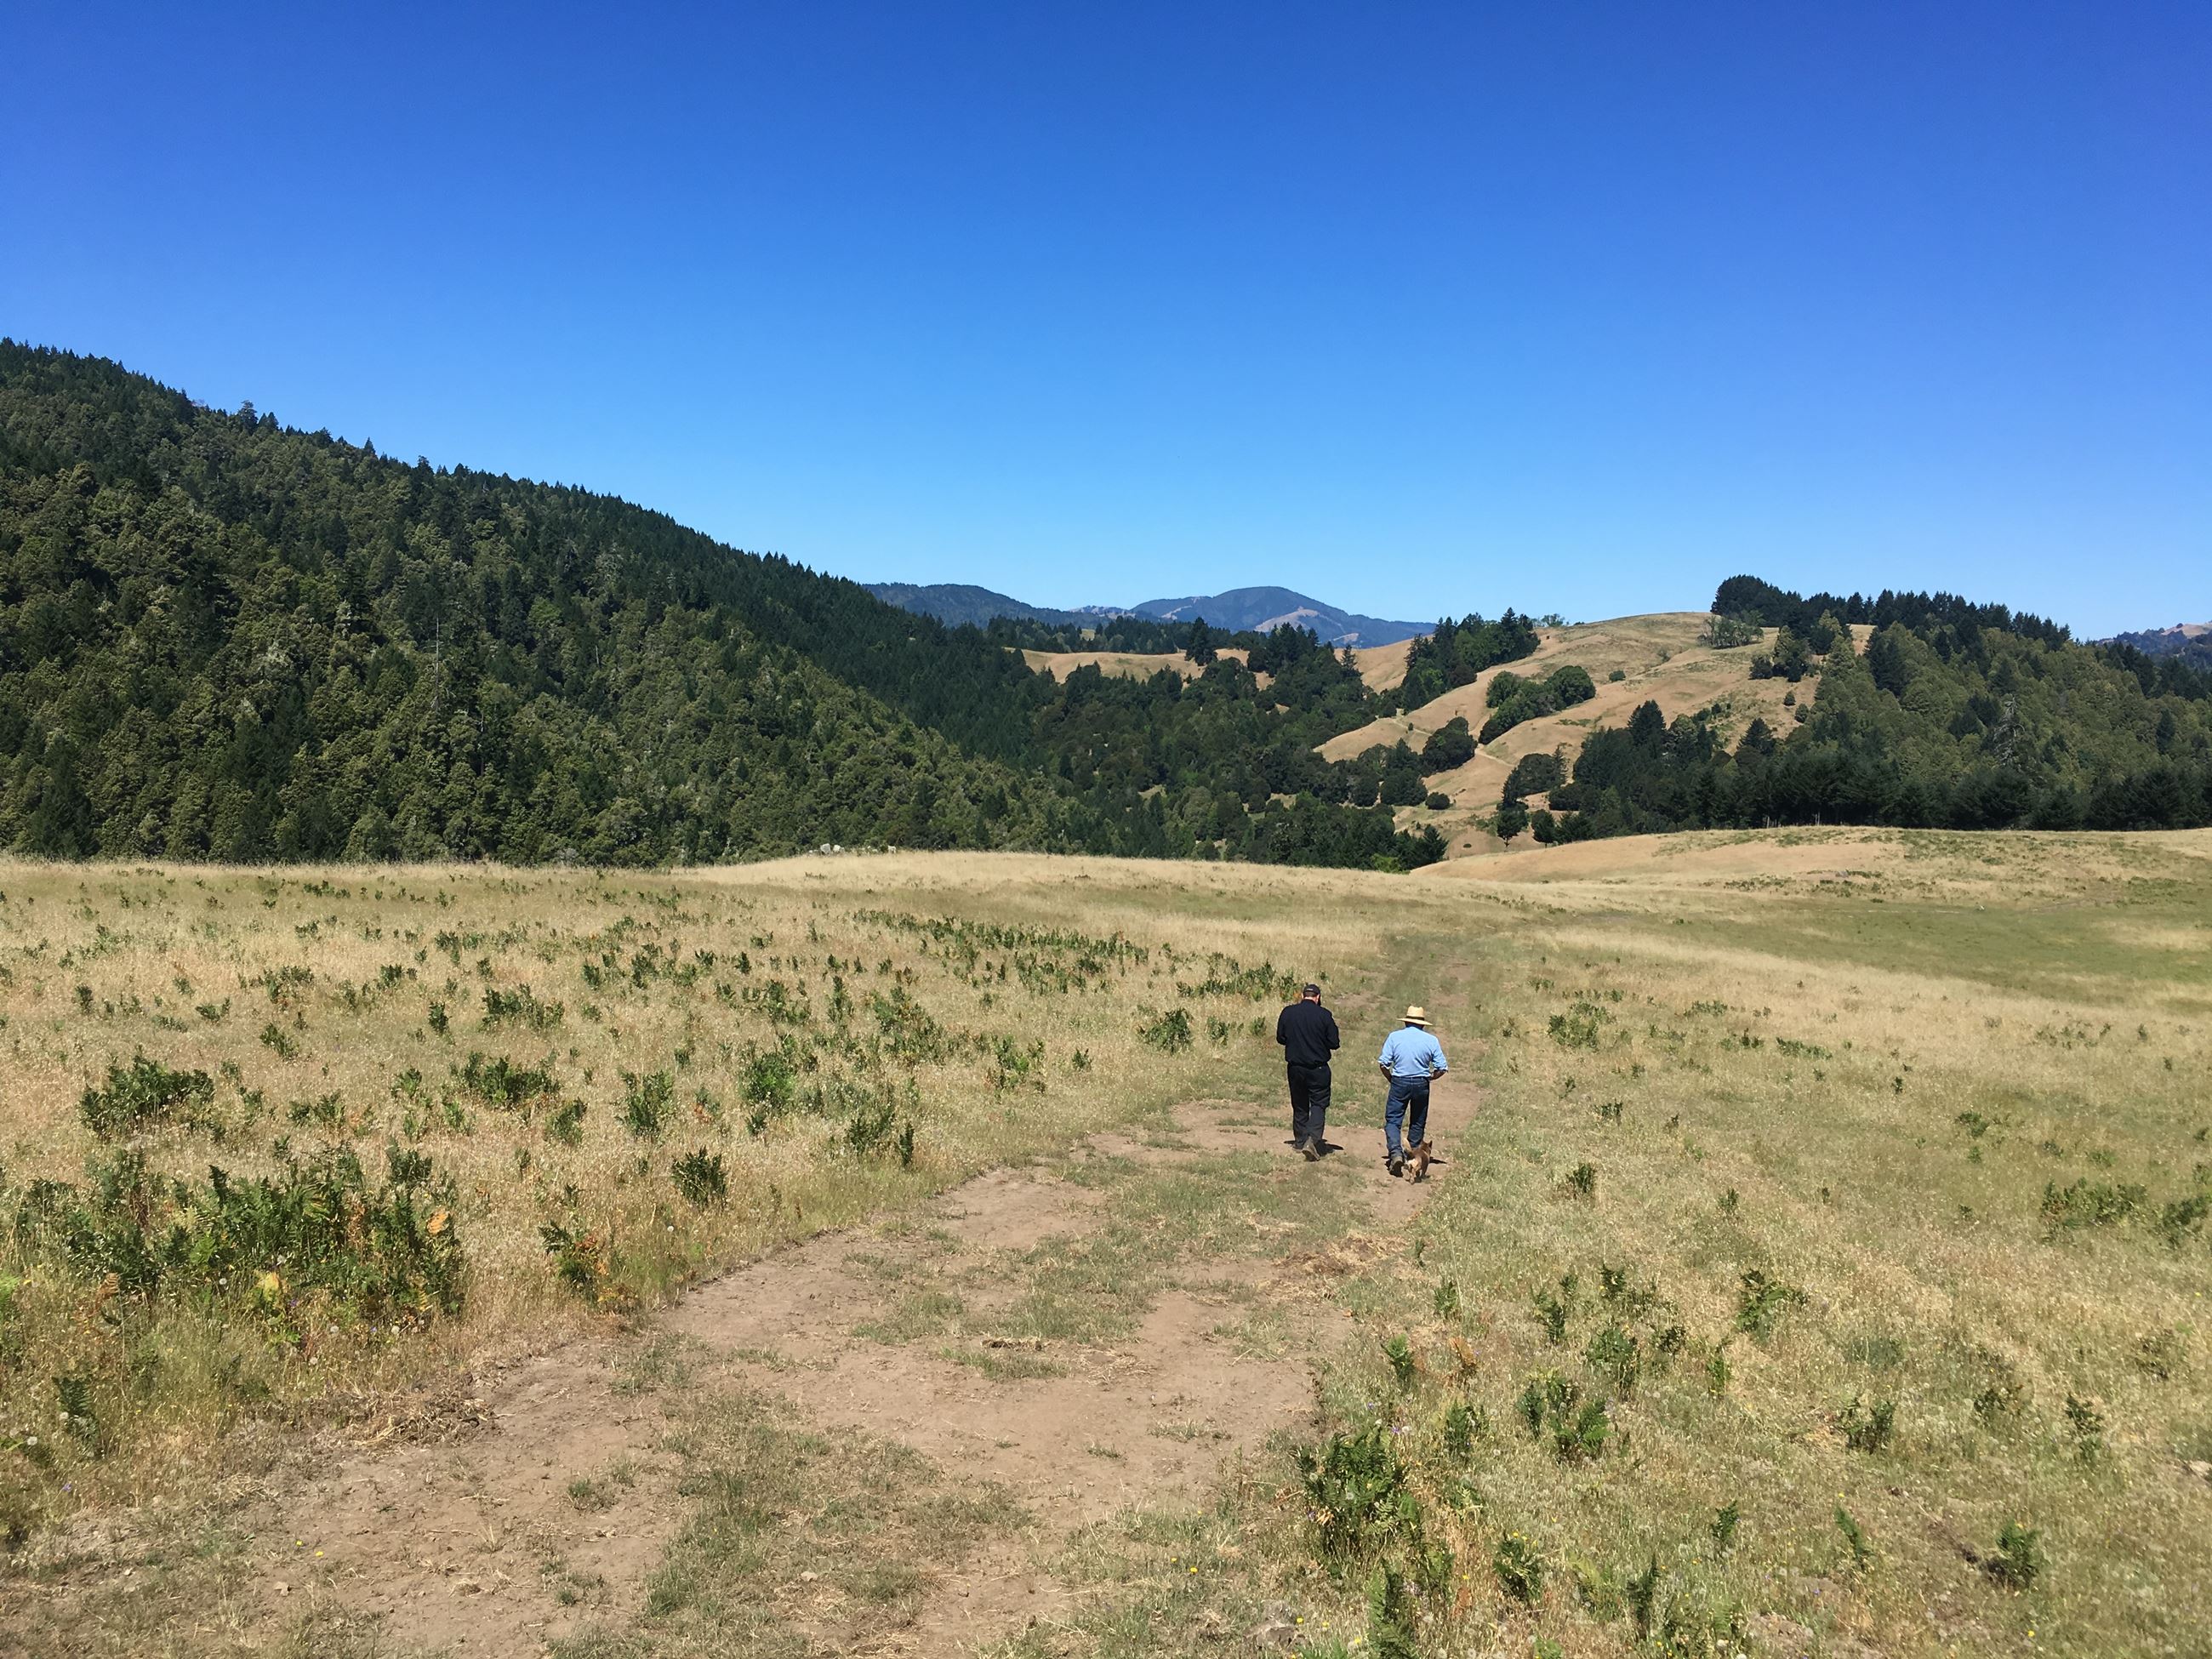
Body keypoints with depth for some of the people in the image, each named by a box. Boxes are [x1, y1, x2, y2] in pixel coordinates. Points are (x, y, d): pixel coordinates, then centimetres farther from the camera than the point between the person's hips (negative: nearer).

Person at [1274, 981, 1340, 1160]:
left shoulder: (1288, 1012, -3)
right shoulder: (1324, 1015, -10)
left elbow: (1280, 1038, 5)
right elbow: (1334, 1043, -6)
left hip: (1295, 1067, 3)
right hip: (1318, 1067, -3)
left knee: (1299, 1105, 16)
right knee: (1319, 1104, 2)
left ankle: (1300, 1141, 21)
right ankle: (1312, 1139, -17)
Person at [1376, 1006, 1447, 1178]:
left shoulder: (1394, 1036, -3)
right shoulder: (1431, 1040, -1)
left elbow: (1383, 1063, -7)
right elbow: (1442, 1068, -2)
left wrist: (1391, 1079, 9)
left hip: (1399, 1083, -1)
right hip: (1421, 1084, 1)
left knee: (1393, 1120, 1)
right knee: (1418, 1122, 16)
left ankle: (1396, 1152, -21)